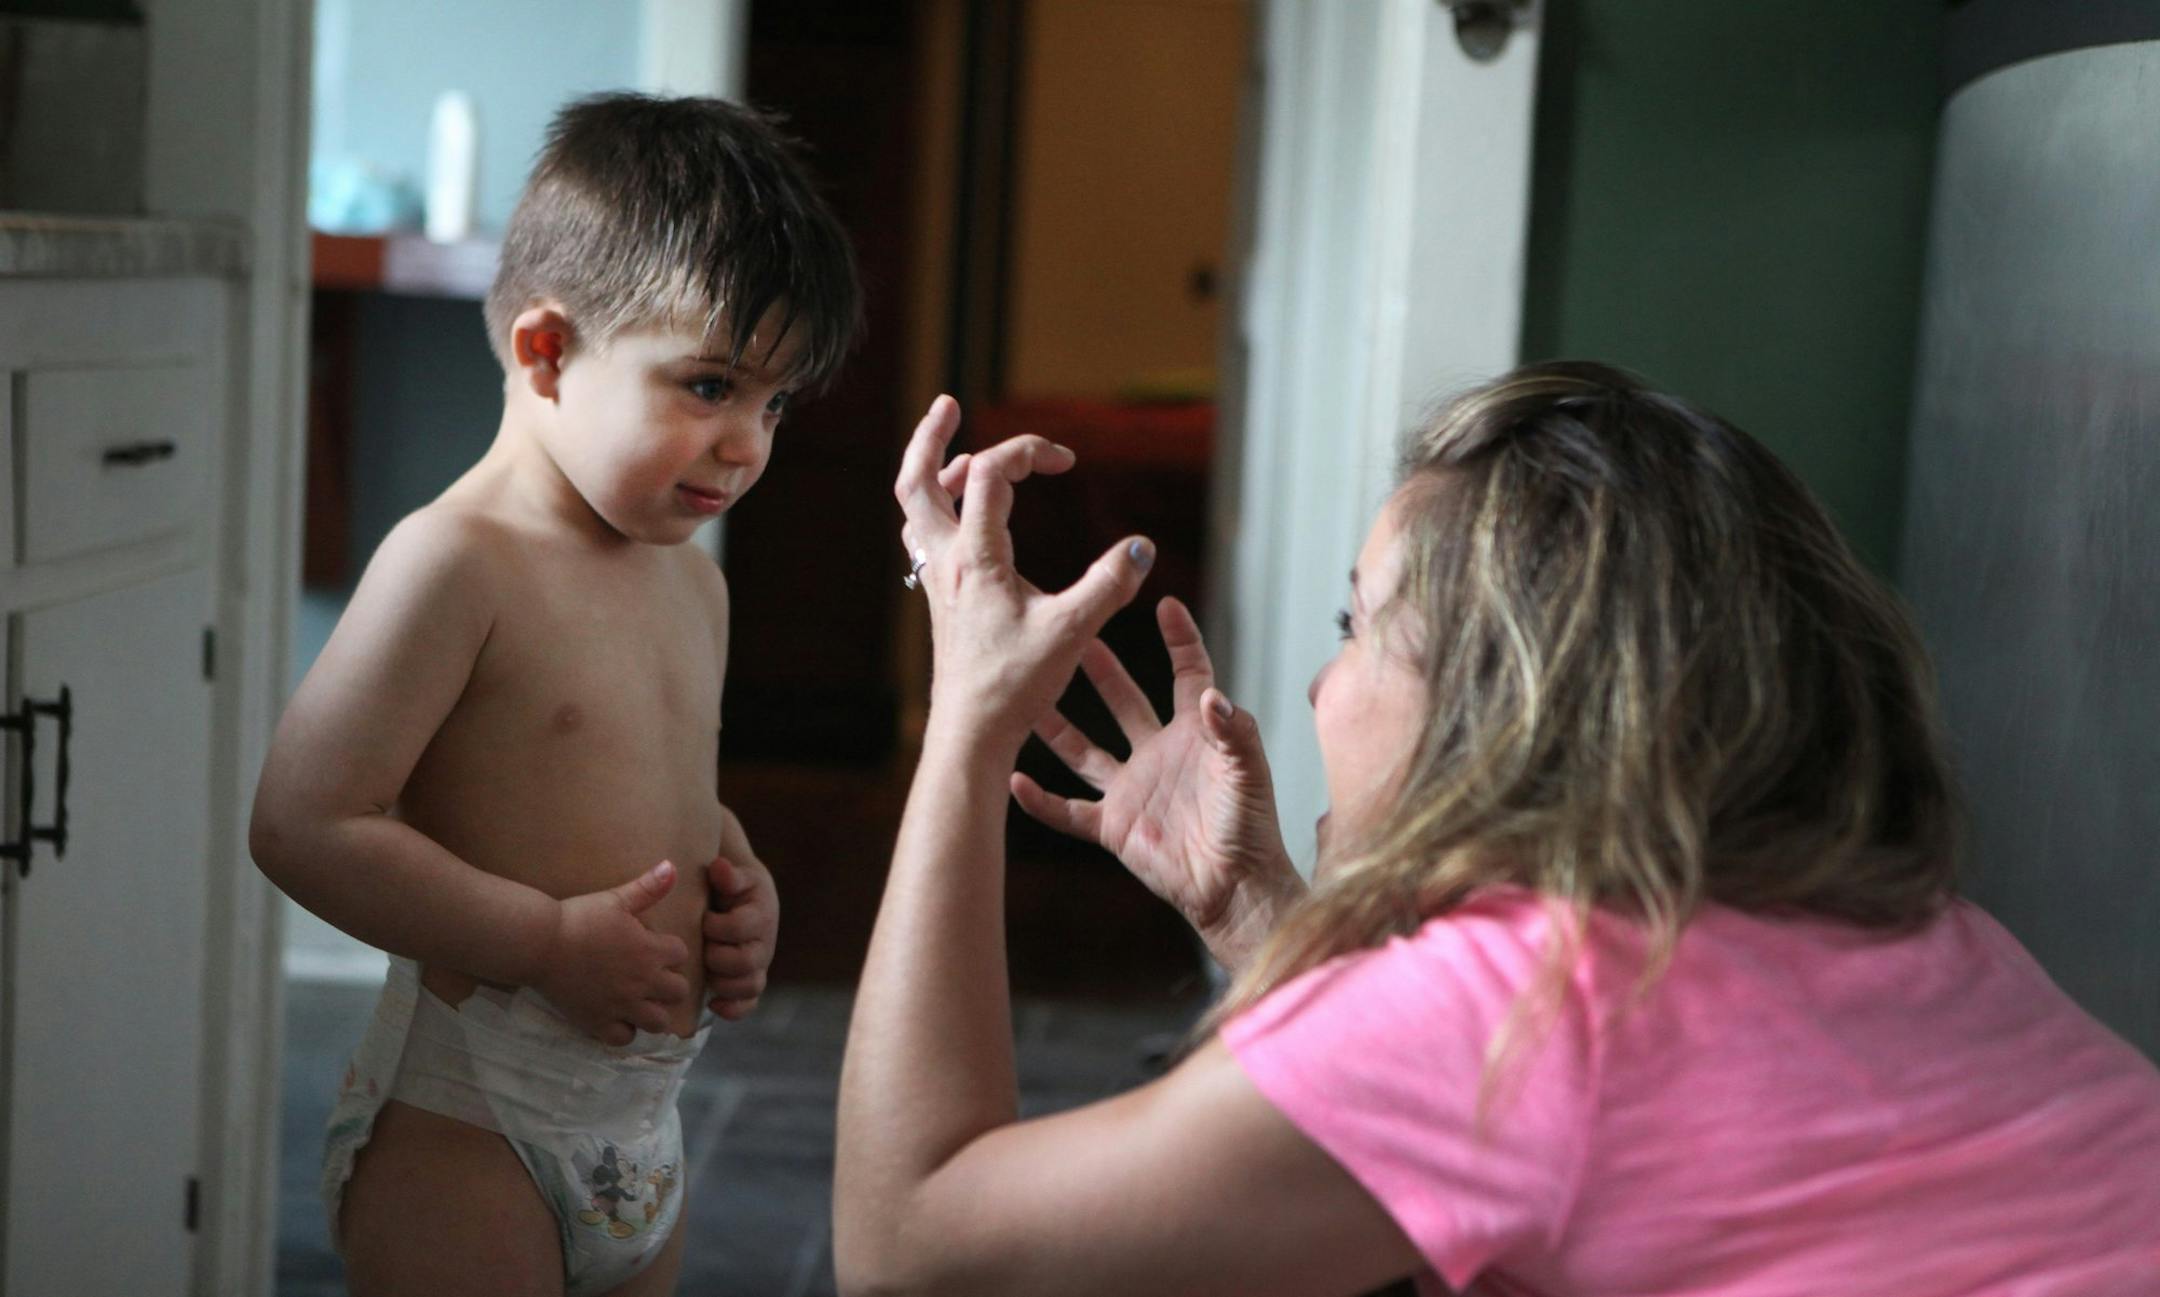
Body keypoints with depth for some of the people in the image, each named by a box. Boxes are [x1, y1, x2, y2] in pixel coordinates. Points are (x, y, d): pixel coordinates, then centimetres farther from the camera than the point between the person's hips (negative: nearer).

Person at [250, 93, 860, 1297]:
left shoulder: (693, 578, 9)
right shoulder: (456, 563, -17)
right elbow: (304, 823, -22)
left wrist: (743, 883, 3)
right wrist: (552, 940, -21)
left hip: (642, 1115, 8)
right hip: (467, 1118, -8)